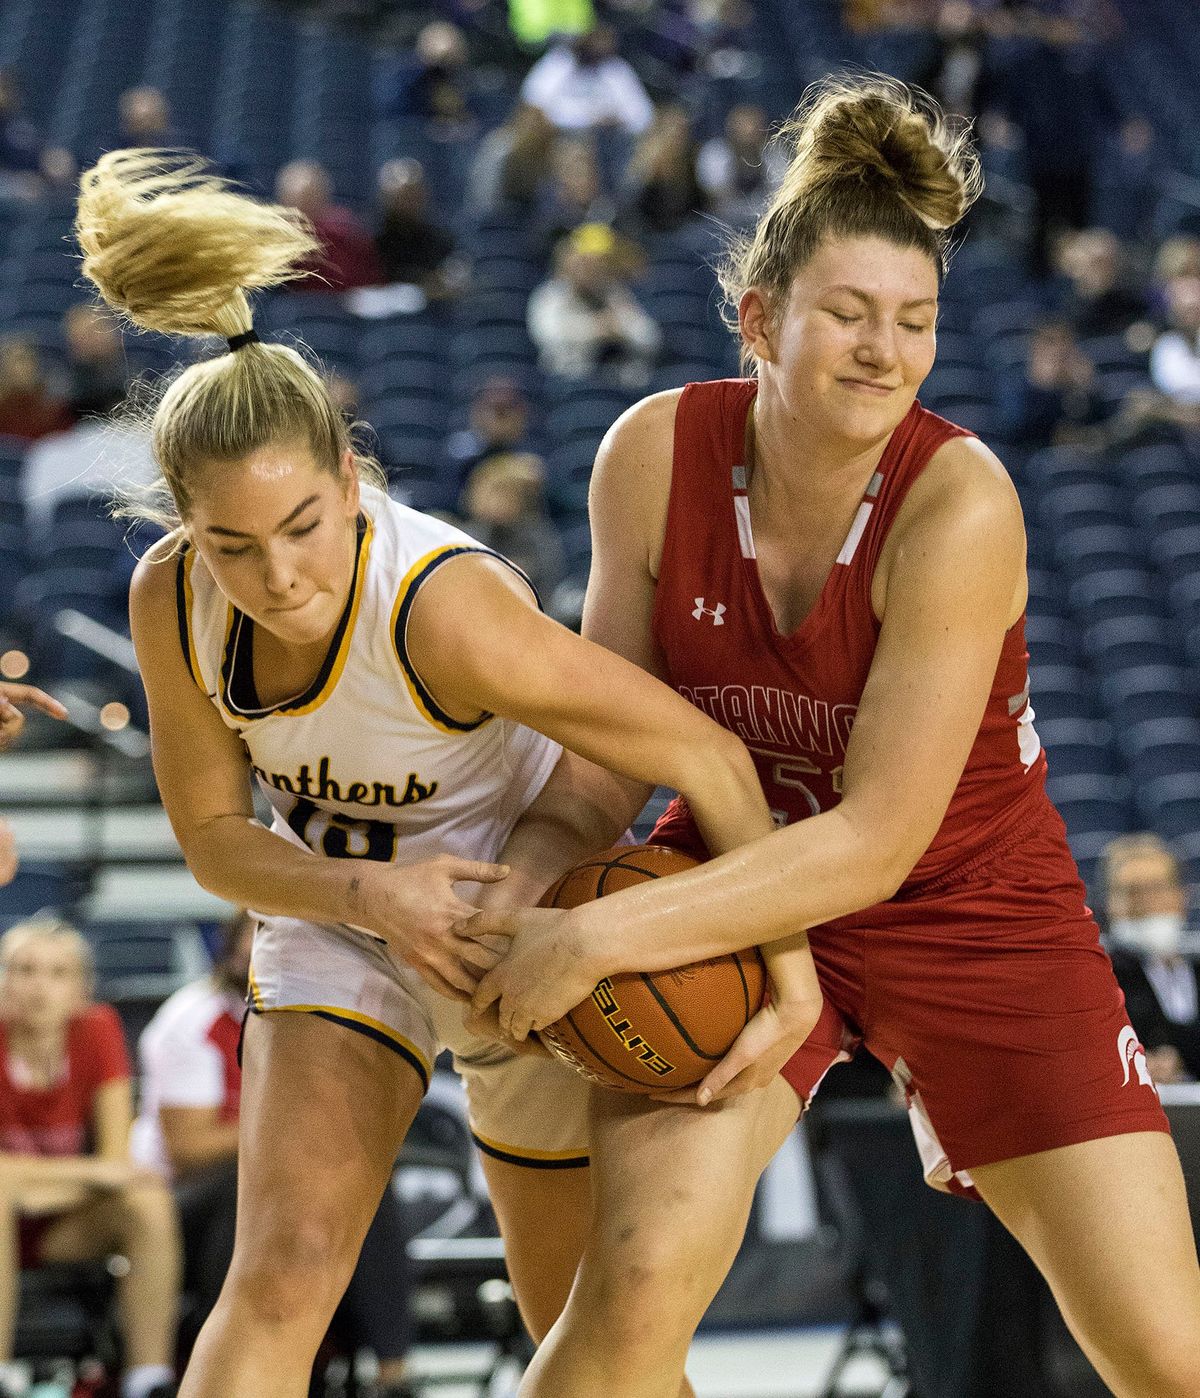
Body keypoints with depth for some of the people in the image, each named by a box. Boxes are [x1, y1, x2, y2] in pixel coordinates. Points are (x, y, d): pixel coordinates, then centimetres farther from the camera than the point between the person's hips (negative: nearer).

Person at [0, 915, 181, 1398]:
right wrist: (84, 1170, -27)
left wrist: (46, 1189, -23)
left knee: (148, 1199, -25)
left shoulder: (97, 1032, -8)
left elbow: (116, 1159, -8)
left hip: (64, 1227, 3)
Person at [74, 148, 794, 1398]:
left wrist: (788, 967, -30)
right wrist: (368, 893, -25)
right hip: (336, 922, 3)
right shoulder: (169, 601, -19)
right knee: (279, 1278, -17)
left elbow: (705, 756, -31)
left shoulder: (445, 608, -35)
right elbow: (214, 833, -7)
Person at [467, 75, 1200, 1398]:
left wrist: (596, 937, -31)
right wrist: (528, 894, -19)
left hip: (972, 905, -1)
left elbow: (878, 840, -28)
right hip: (743, 885, 2)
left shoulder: (960, 504, -26)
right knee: (636, 1288, -21)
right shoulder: (655, 453, -15)